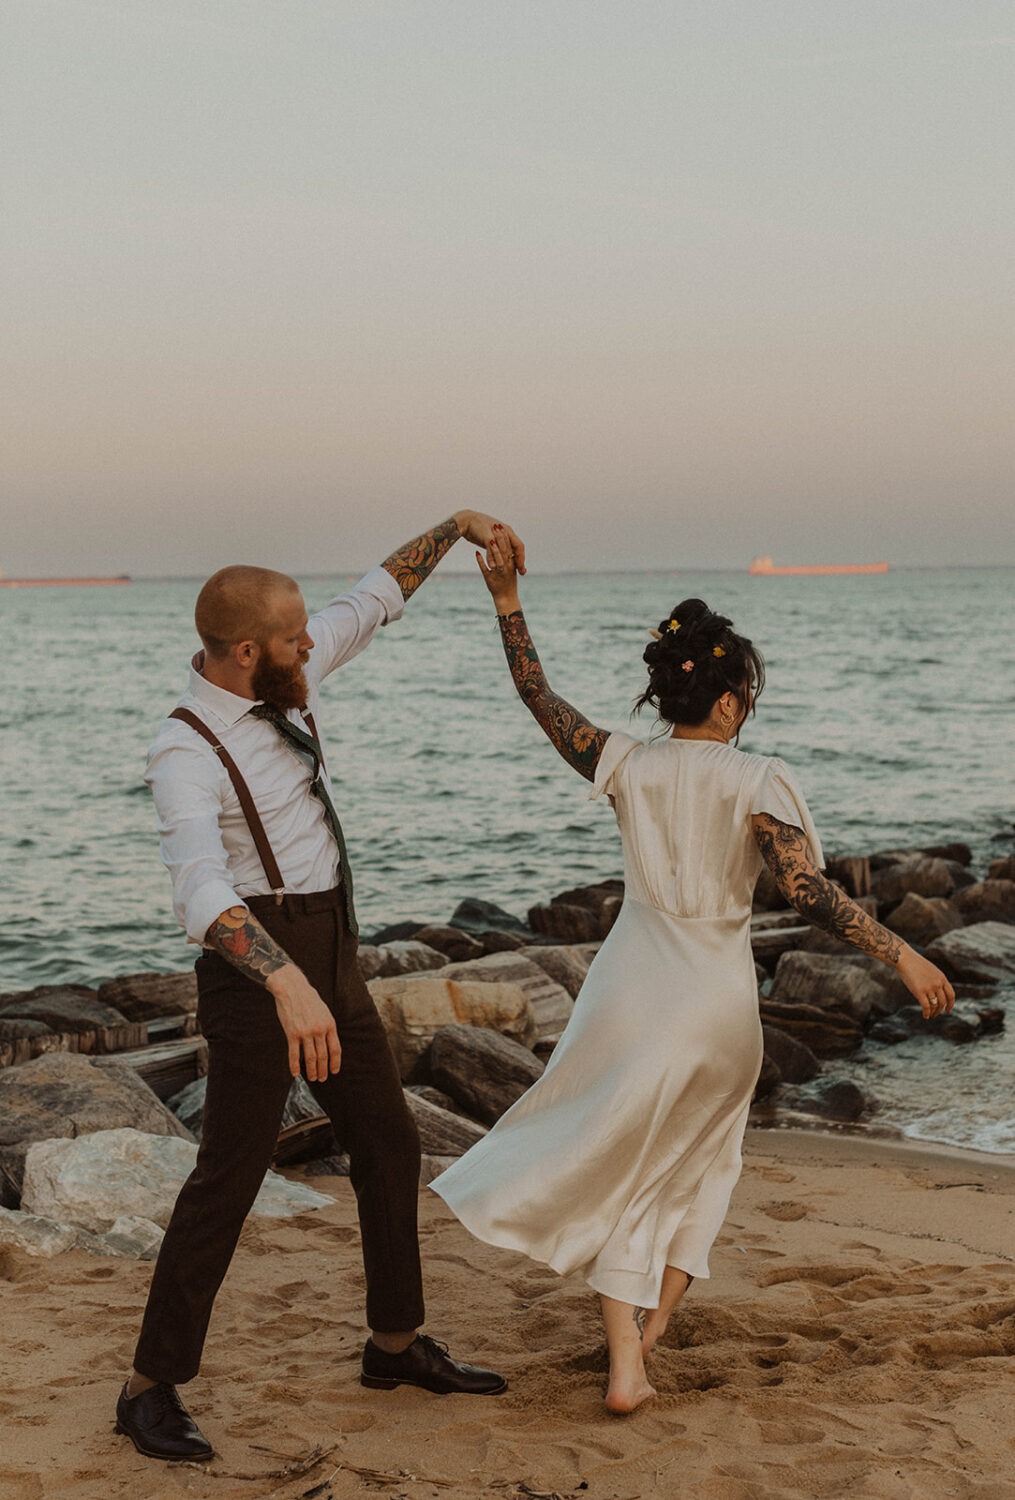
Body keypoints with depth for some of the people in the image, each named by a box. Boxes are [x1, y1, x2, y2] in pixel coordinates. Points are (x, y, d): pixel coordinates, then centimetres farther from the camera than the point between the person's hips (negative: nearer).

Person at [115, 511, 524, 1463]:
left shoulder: (278, 683, 2)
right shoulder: (187, 755, -23)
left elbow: (369, 605, 17)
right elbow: (200, 890, -38)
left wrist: (454, 526, 13)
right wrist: (287, 984, -51)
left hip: (329, 956, 8)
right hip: (256, 963, -8)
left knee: (389, 1144, 13)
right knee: (229, 1176, -6)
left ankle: (396, 1344, 29)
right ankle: (152, 1388, 7)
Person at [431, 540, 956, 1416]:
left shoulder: (627, 767, -4)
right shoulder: (756, 783, -13)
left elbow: (538, 695, 5)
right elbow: (812, 895, -21)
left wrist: (507, 599, 9)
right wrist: (904, 957, -16)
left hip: (634, 988, 2)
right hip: (720, 999, -2)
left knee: (626, 1169, 13)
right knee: (701, 1154, 27)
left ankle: (627, 1366, 5)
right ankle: (659, 1315, 23)